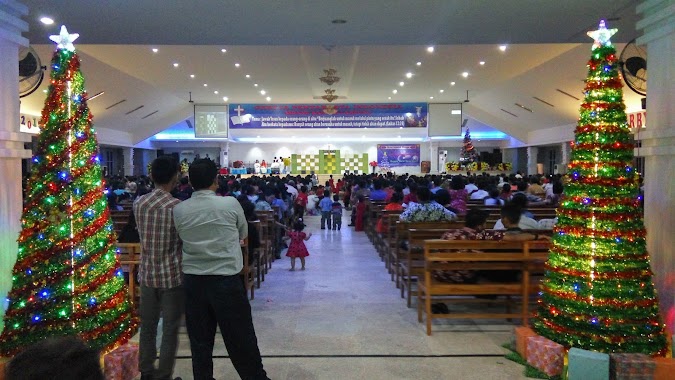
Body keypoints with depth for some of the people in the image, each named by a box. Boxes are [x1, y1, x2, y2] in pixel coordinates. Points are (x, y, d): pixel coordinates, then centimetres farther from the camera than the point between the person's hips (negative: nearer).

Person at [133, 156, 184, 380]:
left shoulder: (138, 203, 1)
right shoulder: (177, 207, -15)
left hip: (147, 272, 6)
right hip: (172, 275, -5)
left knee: (147, 326, 16)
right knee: (170, 330, 6)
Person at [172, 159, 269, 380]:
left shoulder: (179, 210, -2)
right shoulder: (230, 204, -8)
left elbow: (182, 239, 11)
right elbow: (244, 233, 8)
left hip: (193, 281, 3)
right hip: (227, 281, -3)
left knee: (200, 341, 14)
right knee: (241, 339, 8)